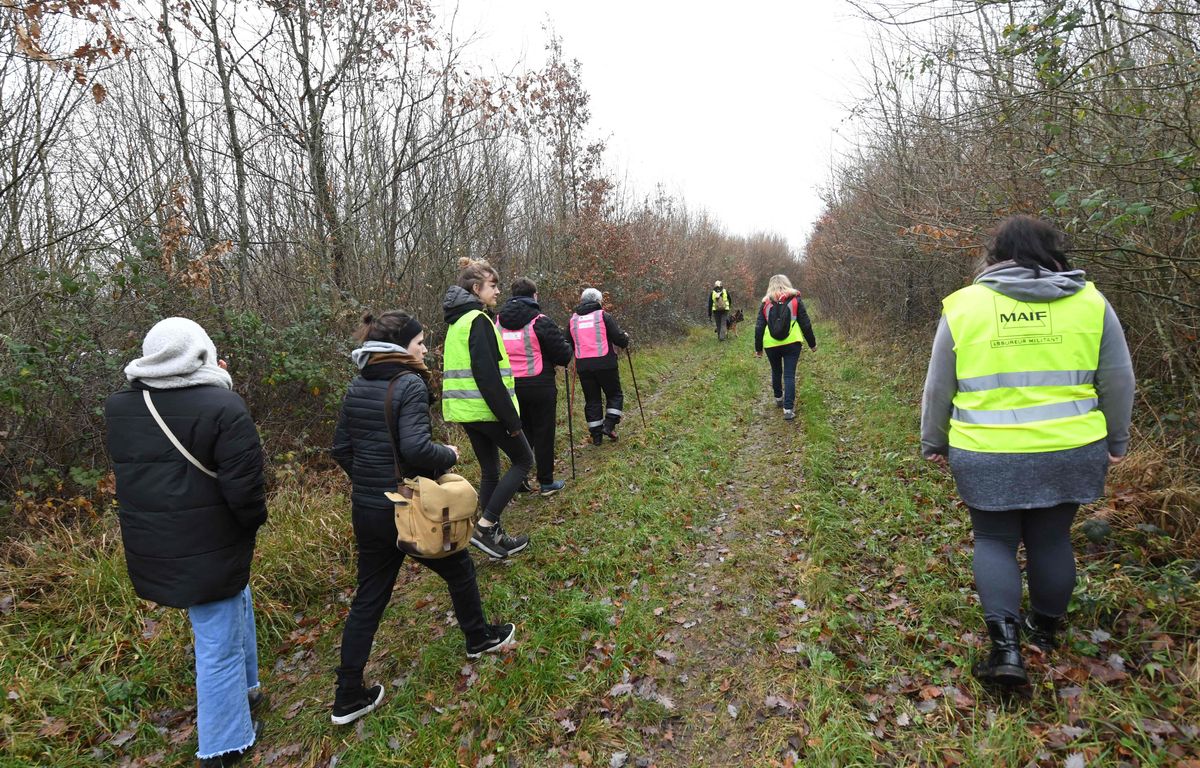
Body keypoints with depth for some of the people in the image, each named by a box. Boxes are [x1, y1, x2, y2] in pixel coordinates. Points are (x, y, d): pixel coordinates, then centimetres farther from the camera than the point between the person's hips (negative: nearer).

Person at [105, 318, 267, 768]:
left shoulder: (119, 407, 1)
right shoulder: (222, 406, -21)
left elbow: (135, 468, 14)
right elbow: (243, 485, -22)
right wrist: (254, 520, -4)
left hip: (149, 545, 8)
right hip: (208, 548, -8)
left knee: (237, 600, 28)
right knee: (219, 644, 7)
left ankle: (243, 690, 44)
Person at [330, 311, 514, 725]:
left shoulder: (357, 387, 4)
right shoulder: (409, 385, -18)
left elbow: (341, 449, 9)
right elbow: (415, 447, -29)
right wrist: (449, 454, -11)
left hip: (366, 510, 7)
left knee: (368, 599, 15)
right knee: (459, 569, 20)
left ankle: (348, 698, 21)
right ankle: (479, 638, 41)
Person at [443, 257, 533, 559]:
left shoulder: (458, 320, 15)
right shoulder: (478, 320, -15)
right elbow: (487, 376, -22)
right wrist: (511, 419, -18)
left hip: (464, 408, 9)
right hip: (486, 408, -9)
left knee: (490, 471, 15)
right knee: (523, 459, 6)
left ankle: (495, 537, 22)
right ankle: (484, 527, 1)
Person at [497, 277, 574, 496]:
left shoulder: (498, 322, 4)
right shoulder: (540, 322, -12)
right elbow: (564, 355, -10)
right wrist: (565, 345, 11)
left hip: (510, 387, 5)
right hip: (540, 386, -5)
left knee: (522, 431, 18)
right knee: (543, 433, 6)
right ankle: (546, 483, 13)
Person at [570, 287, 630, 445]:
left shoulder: (573, 319, 11)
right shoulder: (604, 316, -2)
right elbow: (619, 338, -6)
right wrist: (625, 338, 16)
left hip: (583, 366, 4)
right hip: (605, 363, -4)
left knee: (592, 400, 12)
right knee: (614, 395, 13)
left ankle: (596, 435, 13)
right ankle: (609, 425, -2)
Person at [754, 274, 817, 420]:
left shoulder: (766, 303, 5)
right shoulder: (795, 300, 2)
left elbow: (759, 327, 4)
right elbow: (806, 324, 2)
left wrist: (758, 347, 14)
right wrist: (812, 343, 12)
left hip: (771, 345, 2)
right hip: (791, 343, -1)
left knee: (776, 372, 22)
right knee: (789, 375, 0)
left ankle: (778, 399, 38)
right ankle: (788, 409, -7)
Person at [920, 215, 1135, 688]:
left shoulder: (962, 306, -3)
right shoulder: (1090, 302, 1)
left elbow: (938, 388, 2)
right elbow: (1118, 383, 6)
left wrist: (934, 443, 13)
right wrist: (1116, 442, 19)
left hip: (987, 457, -2)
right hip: (1068, 452, 2)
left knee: (994, 541, 12)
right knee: (1052, 539, 18)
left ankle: (1006, 646, 2)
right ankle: (1045, 629, 36)